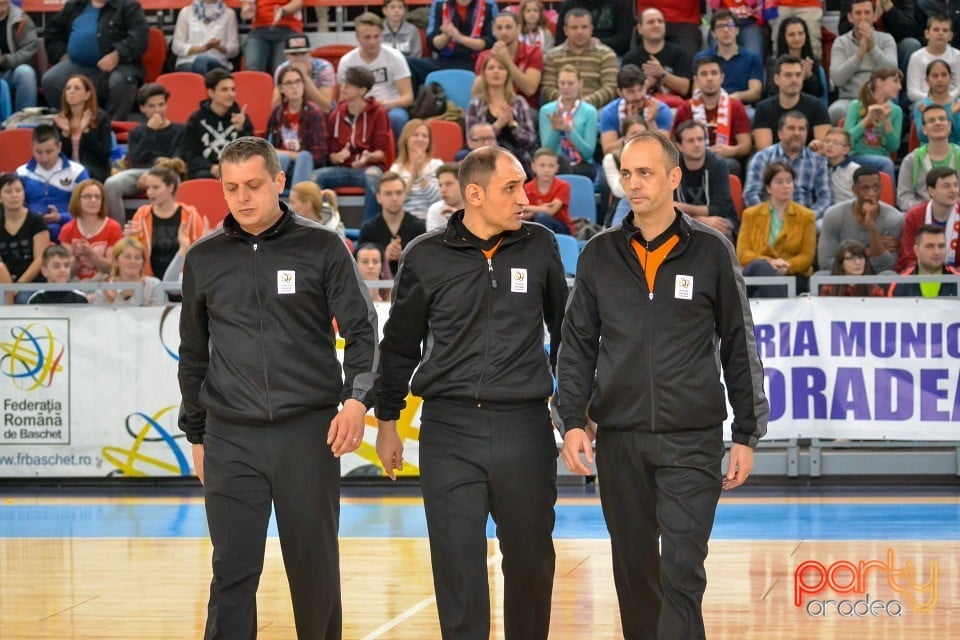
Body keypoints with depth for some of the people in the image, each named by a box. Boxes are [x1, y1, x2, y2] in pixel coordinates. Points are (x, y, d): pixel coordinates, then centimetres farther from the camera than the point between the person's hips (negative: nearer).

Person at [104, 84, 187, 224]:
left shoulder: (180, 130, 14)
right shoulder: (136, 132, 21)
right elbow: (136, 160, 3)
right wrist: (150, 130, -1)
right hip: (138, 171, 3)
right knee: (111, 184, -31)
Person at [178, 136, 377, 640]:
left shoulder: (322, 249, 1)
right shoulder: (204, 259, 9)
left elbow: (361, 331, 0)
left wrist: (357, 398, -16)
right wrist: (196, 434, 17)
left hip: (308, 431, -1)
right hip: (230, 438, 2)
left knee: (314, 567, 5)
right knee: (233, 572, -3)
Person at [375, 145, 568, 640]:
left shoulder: (539, 247, 4)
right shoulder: (426, 257, 0)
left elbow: (564, 330, 15)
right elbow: (399, 344, 10)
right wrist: (387, 421, 13)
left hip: (525, 429, 1)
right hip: (449, 431, -1)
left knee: (530, 559, 9)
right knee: (458, 565, -1)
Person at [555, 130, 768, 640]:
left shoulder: (711, 252, 2)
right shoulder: (600, 255, 7)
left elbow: (739, 347, 5)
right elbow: (577, 346, 9)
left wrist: (746, 435, 3)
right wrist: (572, 421, -2)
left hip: (693, 442, -3)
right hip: (619, 440, 3)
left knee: (682, 572, -10)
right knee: (633, 569, 9)